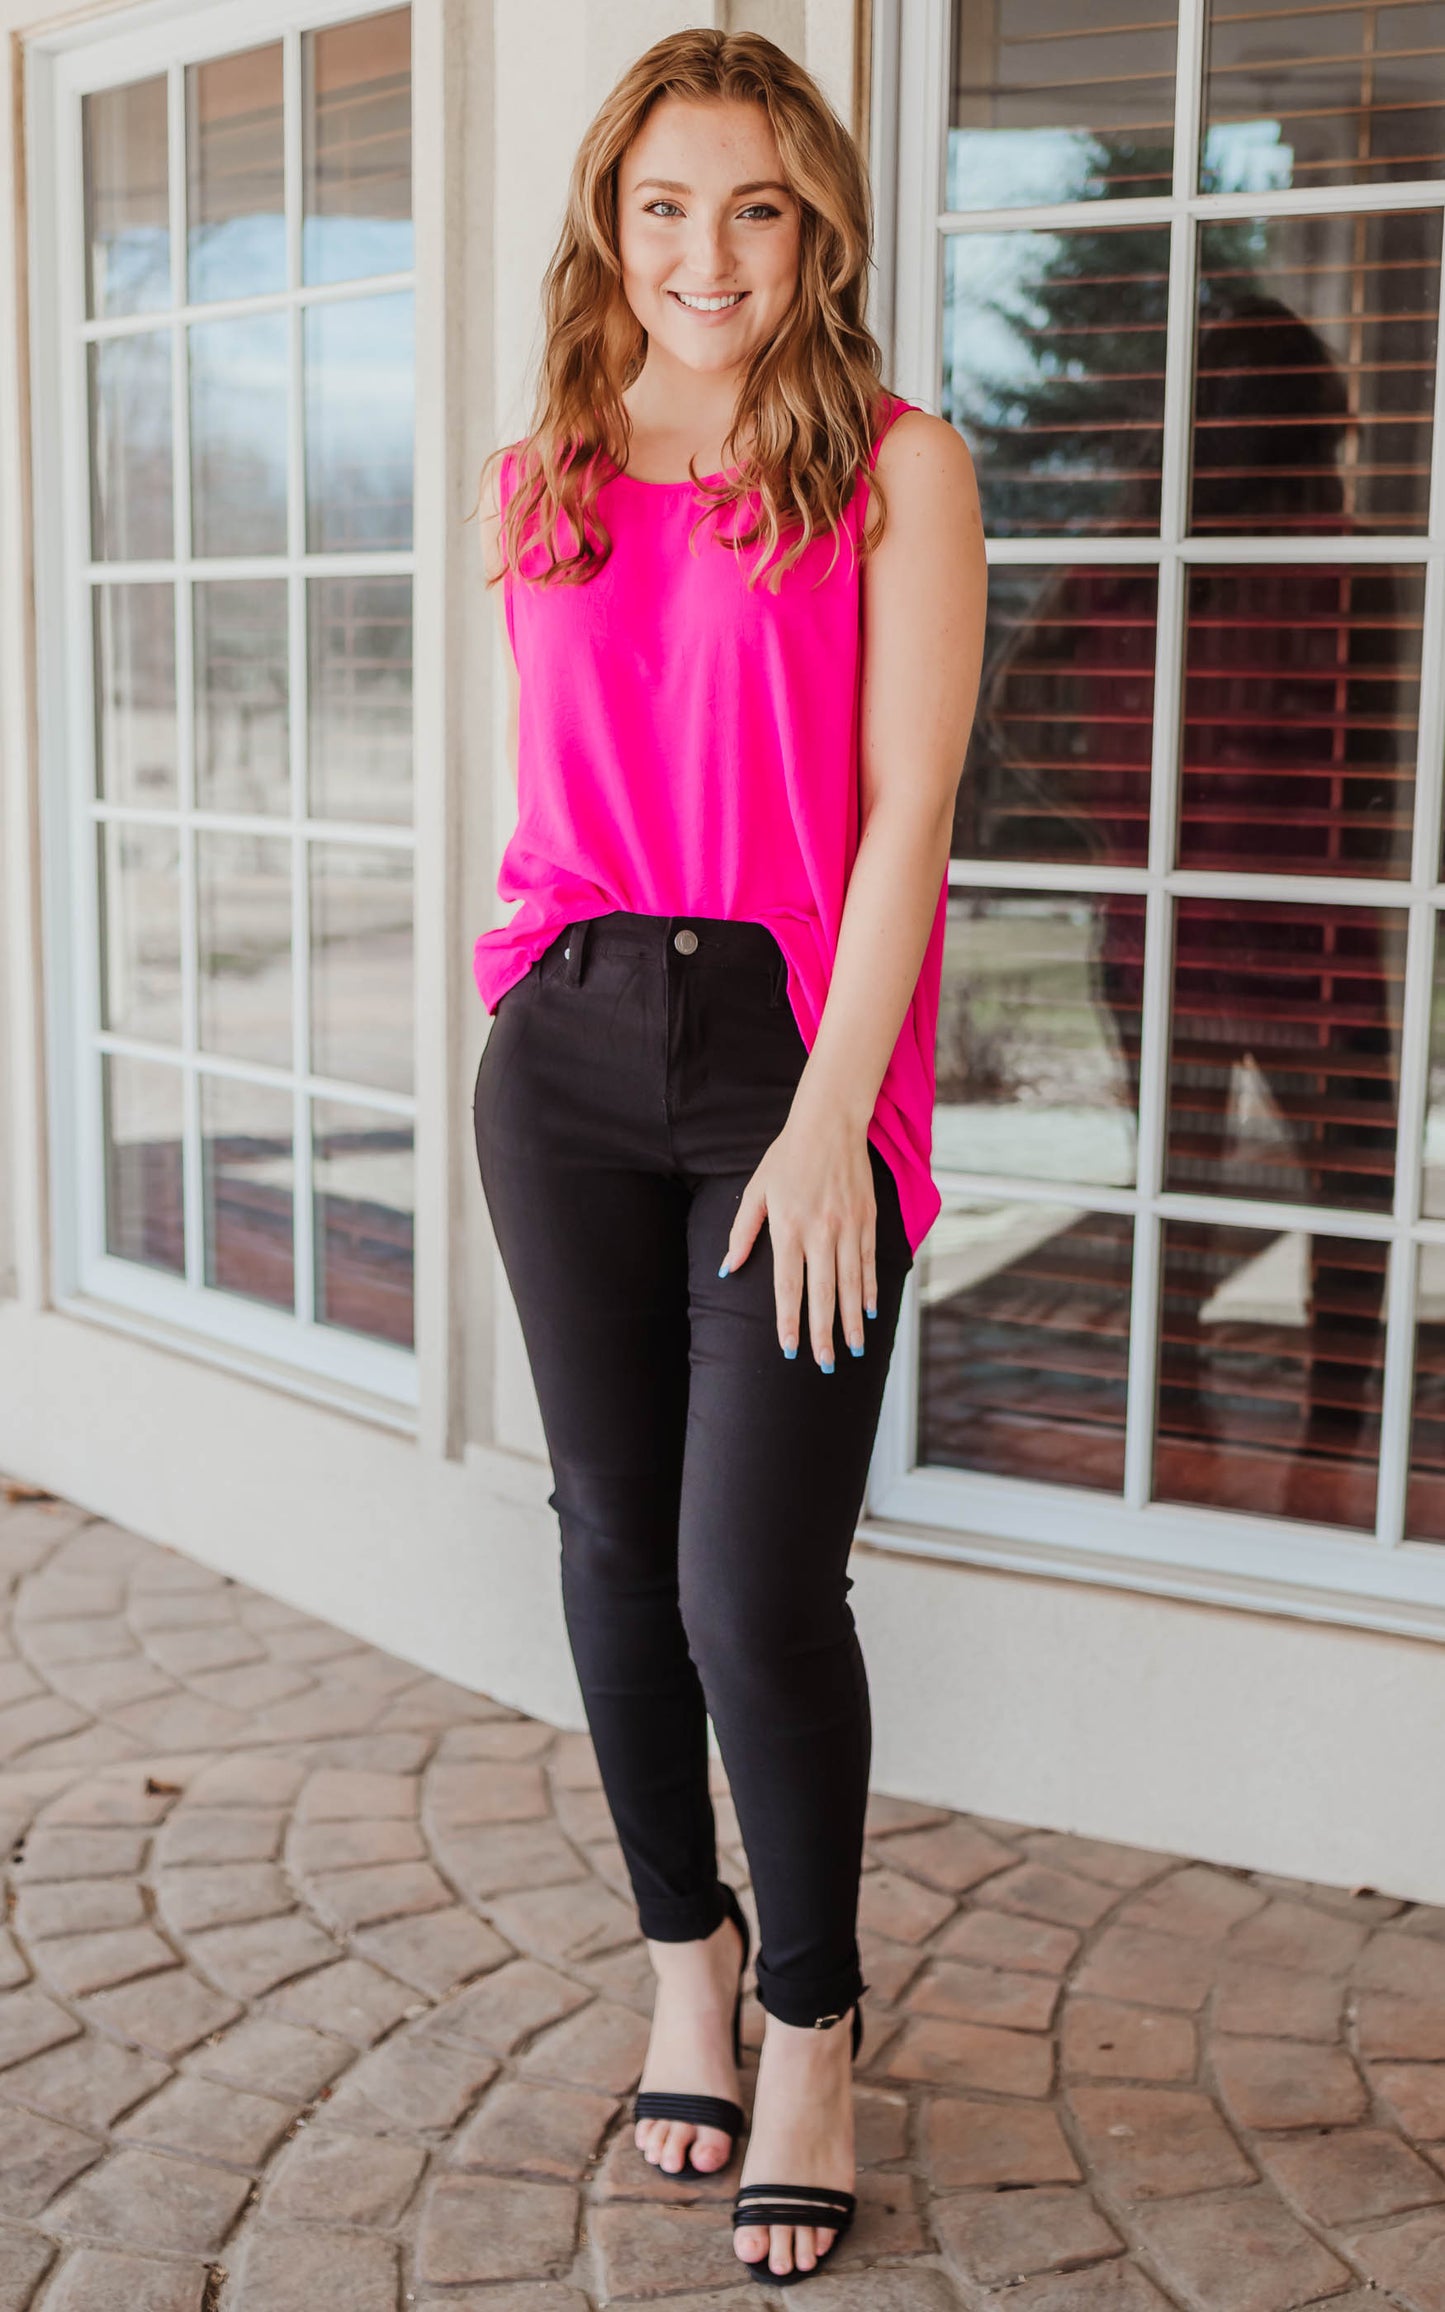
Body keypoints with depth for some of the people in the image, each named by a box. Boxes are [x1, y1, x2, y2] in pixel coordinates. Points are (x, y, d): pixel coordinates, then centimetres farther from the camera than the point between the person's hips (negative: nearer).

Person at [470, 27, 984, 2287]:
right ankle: (686, 1949, 32)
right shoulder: (531, 492, 10)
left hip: (795, 1056, -4)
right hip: (567, 1051, 4)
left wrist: (827, 1118, -14)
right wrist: (529, 1011, 12)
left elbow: (903, 813, -8)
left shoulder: (899, 471, -2)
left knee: (755, 1586, -7)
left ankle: (811, 2026, 16)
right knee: (615, 1536, 10)